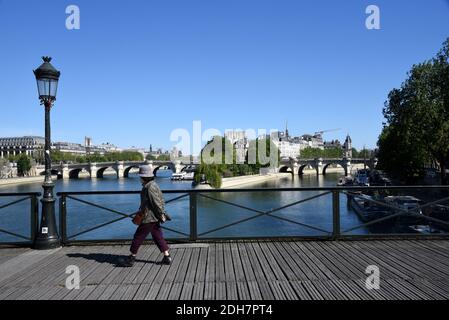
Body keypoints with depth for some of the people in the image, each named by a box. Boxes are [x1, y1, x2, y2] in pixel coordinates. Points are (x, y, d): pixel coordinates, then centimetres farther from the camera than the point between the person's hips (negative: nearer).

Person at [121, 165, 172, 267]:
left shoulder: (150, 187, -20)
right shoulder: (152, 185, 12)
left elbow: (157, 203, -21)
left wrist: (161, 215, -16)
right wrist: (141, 210, 19)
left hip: (149, 218, -10)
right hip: (154, 217, 10)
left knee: (138, 237, 3)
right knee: (158, 237, 12)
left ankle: (131, 258, 15)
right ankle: (167, 257, 14)